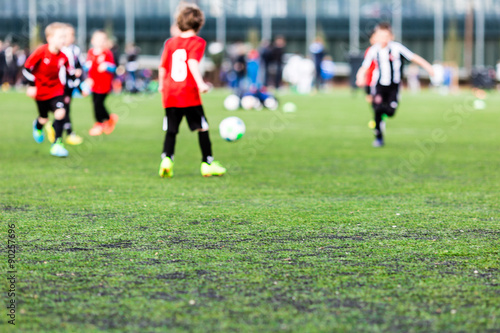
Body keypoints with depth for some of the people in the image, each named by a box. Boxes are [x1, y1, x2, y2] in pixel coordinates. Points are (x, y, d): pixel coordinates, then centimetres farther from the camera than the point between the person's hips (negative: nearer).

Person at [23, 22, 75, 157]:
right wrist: (31, 85, -14)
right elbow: (27, 67, -14)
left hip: (56, 89, 2)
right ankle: (38, 126, 51)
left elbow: (70, 72, 6)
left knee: (60, 113, -19)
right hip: (41, 90, -2)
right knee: (44, 119, 11)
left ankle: (57, 144, -7)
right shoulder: (41, 52, -21)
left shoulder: (63, 57, -9)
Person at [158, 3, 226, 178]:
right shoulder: (197, 42, -3)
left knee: (171, 130, 7)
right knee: (202, 128, 7)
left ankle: (166, 159, -13)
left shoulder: (170, 43, 12)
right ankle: (207, 163, 9)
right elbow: (193, 62, -18)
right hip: (189, 94, -4)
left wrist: (162, 85, 31)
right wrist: (200, 83, -26)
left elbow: (163, 66, 15)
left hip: (170, 94, 4)